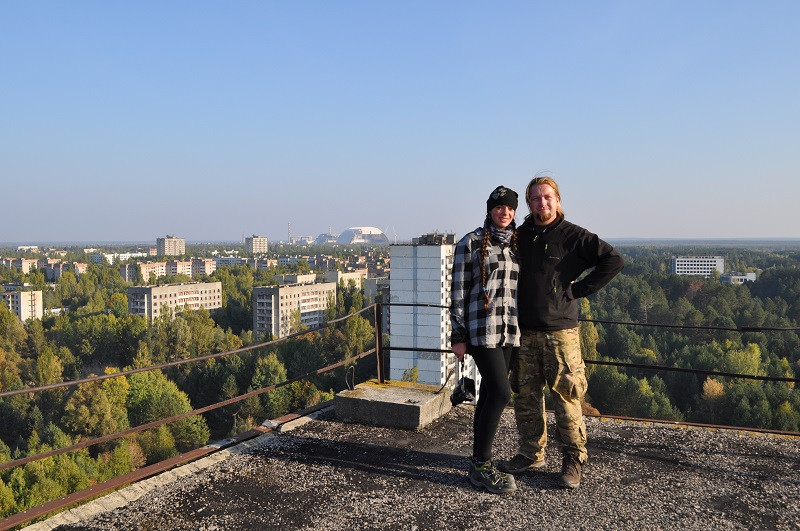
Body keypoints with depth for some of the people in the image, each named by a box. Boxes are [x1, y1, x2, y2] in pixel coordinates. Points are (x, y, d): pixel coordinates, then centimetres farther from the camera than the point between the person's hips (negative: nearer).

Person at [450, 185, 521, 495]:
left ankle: (479, 463, 20)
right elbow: (459, 291, -4)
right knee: (501, 392, -13)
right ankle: (481, 465, -2)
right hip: (481, 327, -6)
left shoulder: (518, 244, 14)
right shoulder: (471, 243, -3)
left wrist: (521, 328, 16)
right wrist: (458, 336, -8)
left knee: (490, 393, 10)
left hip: (509, 330, 6)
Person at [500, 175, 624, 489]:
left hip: (560, 331, -4)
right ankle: (531, 454, 24)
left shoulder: (573, 236, -3)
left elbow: (613, 261, -7)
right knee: (526, 397, 10)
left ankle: (573, 461, 11)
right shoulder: (520, 236, 10)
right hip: (525, 332, 5)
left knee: (566, 398, -1)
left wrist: (578, 289, -8)